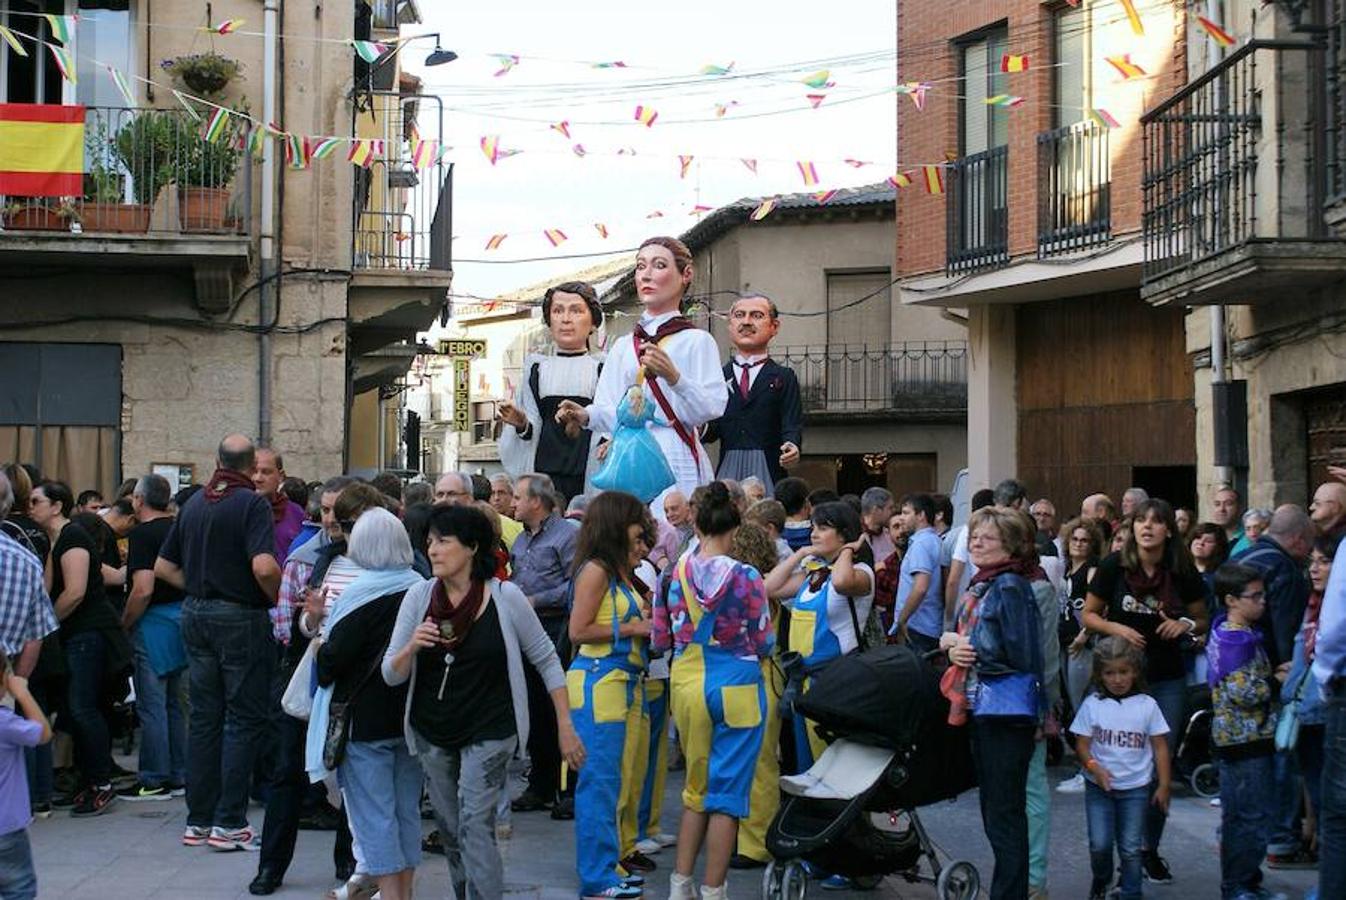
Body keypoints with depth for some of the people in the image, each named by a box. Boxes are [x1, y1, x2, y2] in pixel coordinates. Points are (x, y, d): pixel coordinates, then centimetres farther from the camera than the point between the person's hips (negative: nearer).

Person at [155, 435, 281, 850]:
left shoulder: (194, 503, 9)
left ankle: (198, 820, 15)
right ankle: (229, 822, 0)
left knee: (203, 717, 11)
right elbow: (264, 566, -26)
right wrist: (281, 600, -10)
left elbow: (164, 566, 13)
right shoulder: (252, 504, -12)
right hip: (241, 618, -7)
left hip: (196, 614, 7)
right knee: (245, 718, 1)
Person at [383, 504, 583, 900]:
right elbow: (391, 675, -3)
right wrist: (411, 647, -25)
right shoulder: (419, 596, -4)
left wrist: (566, 728, -2)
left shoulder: (506, 597, -10)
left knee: (475, 827, -14)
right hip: (430, 733, 4)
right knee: (450, 832, 12)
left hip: (488, 732, -4)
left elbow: (546, 659, -1)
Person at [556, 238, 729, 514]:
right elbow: (611, 413, 10)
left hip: (675, 460, -4)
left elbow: (712, 408, -9)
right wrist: (585, 416, -11)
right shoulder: (622, 346, 17)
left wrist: (674, 377, -25)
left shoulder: (696, 341, 2)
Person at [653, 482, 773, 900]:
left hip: (687, 686, 4)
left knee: (697, 787, 19)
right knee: (727, 794, 4)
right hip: (736, 688, -4)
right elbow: (763, 644, -6)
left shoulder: (675, 575, -1)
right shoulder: (746, 577, -11)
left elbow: (660, 641, 6)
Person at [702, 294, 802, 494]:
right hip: (727, 469, 1)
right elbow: (712, 429, 7)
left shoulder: (783, 378, 9)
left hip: (767, 473, -1)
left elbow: (792, 425, -1)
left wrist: (792, 446, -22)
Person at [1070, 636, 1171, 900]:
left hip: (1135, 788, 0)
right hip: (1099, 787, 0)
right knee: (1100, 845, -2)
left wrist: (1164, 785, -2)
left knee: (1131, 848, 4)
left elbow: (1160, 746, 1)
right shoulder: (1092, 705, -3)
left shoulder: (1147, 705, -3)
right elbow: (1082, 743, -2)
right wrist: (1093, 767, -20)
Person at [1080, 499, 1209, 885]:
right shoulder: (1114, 566, -6)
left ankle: (1150, 850, 19)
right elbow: (1088, 615, 2)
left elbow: (1203, 619, 11)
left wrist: (1186, 625, -11)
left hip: (1168, 679, 2)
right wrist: (1117, 628, -16)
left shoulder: (1183, 573, -2)